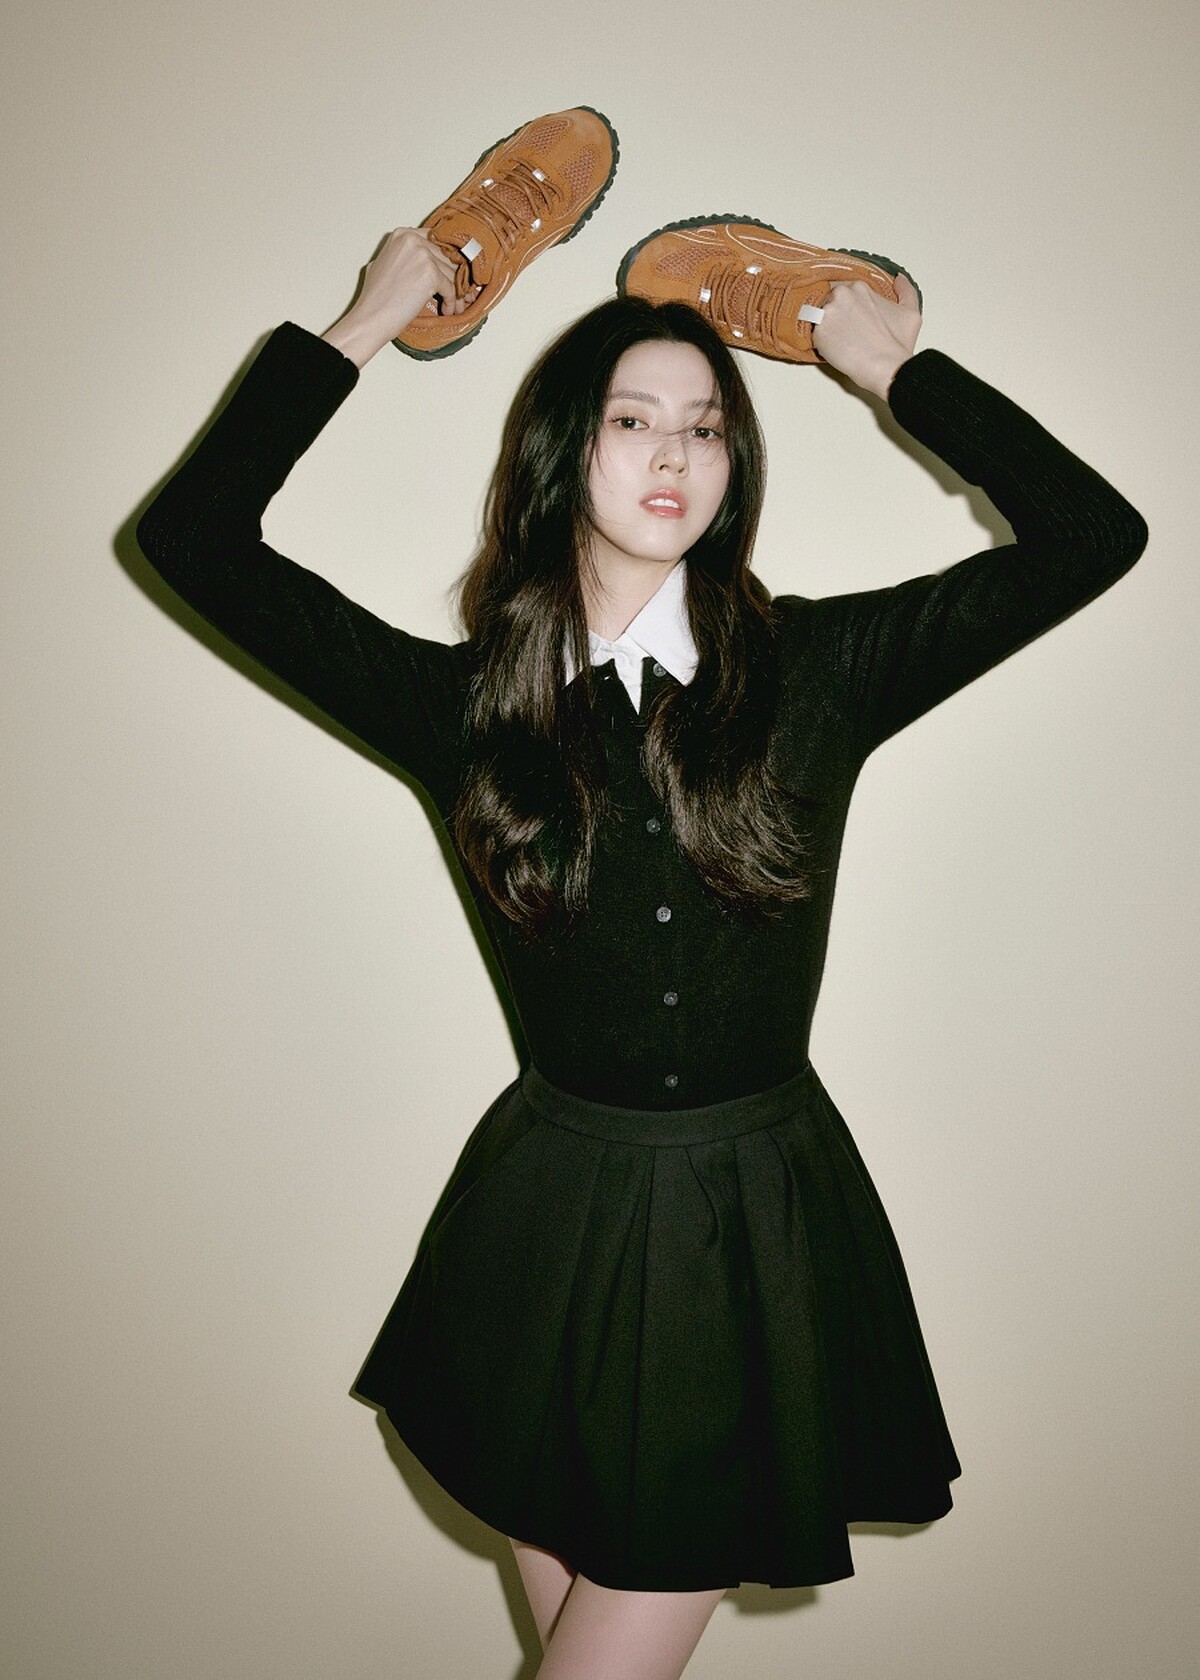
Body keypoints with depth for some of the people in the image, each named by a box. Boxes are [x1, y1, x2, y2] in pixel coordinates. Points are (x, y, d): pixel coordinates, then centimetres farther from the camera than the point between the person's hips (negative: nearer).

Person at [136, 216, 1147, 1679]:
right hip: (549, 1226, 1)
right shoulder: (468, 702, -4)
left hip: (761, 1234, 0)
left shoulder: (819, 669, -3)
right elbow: (191, 539, -4)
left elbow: (1094, 534, -4)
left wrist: (901, 371, 2)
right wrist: (359, 331, 2)